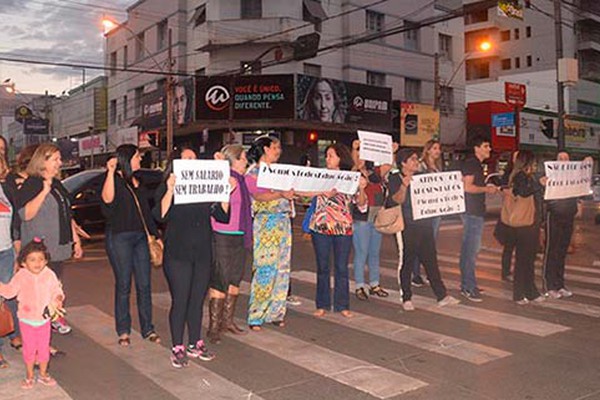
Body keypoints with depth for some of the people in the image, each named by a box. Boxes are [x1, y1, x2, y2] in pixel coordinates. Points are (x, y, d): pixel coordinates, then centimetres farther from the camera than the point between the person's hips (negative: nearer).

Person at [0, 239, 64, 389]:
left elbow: (56, 291, -1)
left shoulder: (49, 275, -9)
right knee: (29, 348, 10)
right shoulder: (21, 276, -10)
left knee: (44, 348, 11)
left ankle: (43, 374, 30)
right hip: (26, 320, -1)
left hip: (44, 319, 1)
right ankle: (29, 376, 29)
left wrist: (58, 298, -21)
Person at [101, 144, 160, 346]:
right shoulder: (114, 180, -4)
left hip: (140, 237, 6)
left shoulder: (139, 180, 17)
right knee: (123, 285, 0)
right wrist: (111, 172, -31)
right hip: (120, 237, -6)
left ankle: (147, 329, 14)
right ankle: (123, 331, 11)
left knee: (144, 284, 6)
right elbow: (107, 199, -24)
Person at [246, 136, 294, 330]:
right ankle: (255, 316, 1)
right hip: (266, 223, -7)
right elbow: (258, 196, -17)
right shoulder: (253, 172, -2)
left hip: (283, 222, 7)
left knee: (282, 268, 6)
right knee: (265, 269, -9)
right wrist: (281, 194, -31)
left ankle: (275, 312, 16)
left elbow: (290, 192, 20)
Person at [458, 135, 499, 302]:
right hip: (472, 211, -11)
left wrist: (488, 188, 15)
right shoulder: (470, 163, -11)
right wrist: (487, 189, -10)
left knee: (467, 249, 13)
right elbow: (467, 187, -20)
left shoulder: (477, 164, 20)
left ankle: (466, 284, 19)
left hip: (475, 211, 11)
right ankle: (469, 287, -7)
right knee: (471, 250, -10)